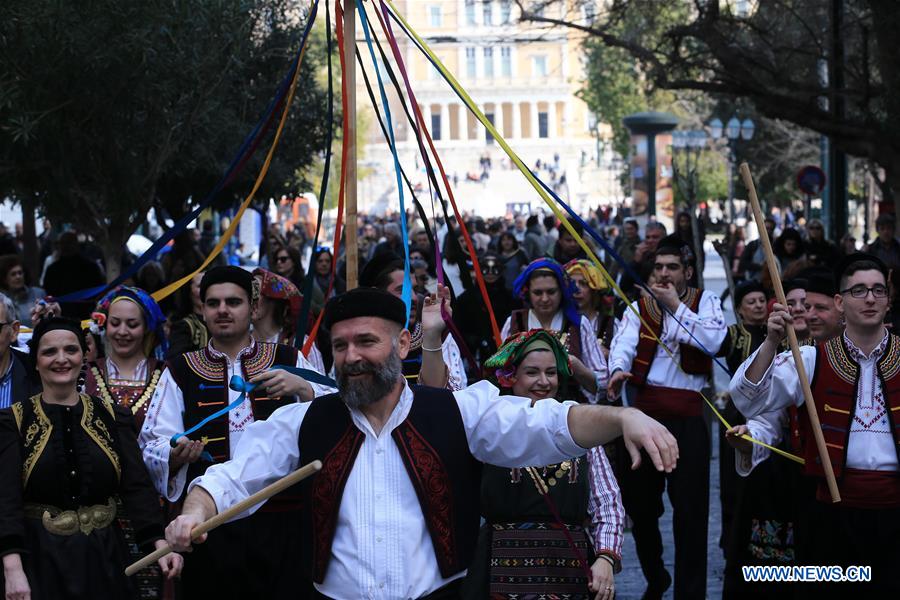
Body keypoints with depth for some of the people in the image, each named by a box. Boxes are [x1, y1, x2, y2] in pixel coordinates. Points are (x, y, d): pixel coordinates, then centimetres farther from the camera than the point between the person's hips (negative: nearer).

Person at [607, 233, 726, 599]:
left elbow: (713, 340, -14)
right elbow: (623, 343, -8)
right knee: (640, 501, 11)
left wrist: (675, 305, -12)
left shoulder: (705, 302, 6)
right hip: (645, 410, 3)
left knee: (690, 508, -4)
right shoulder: (639, 307, 10)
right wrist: (618, 369, -29)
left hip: (687, 414, -3)